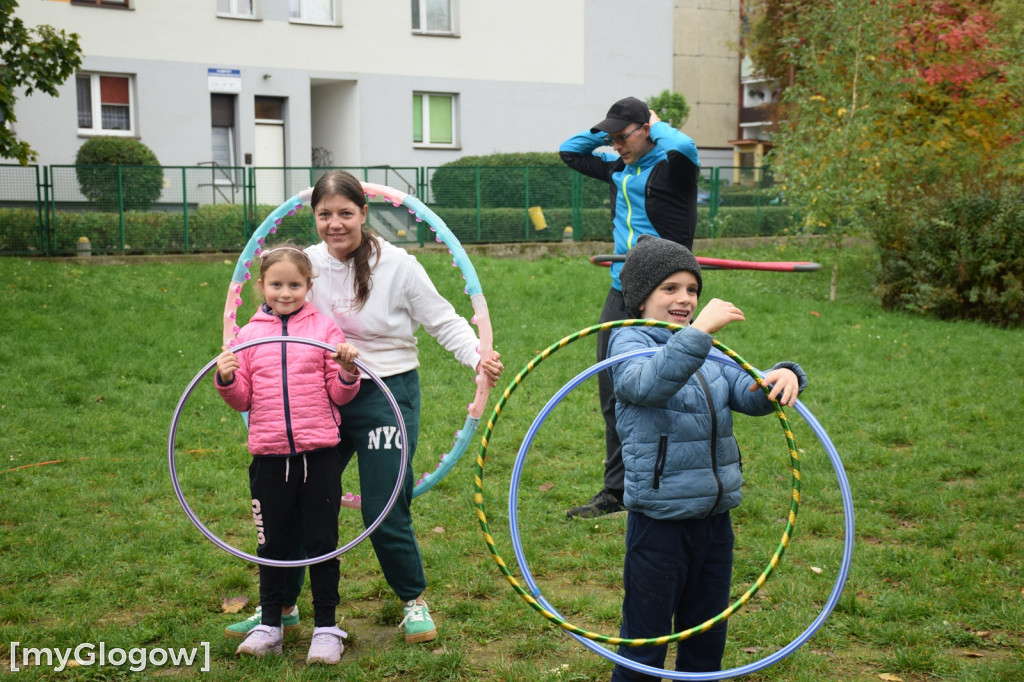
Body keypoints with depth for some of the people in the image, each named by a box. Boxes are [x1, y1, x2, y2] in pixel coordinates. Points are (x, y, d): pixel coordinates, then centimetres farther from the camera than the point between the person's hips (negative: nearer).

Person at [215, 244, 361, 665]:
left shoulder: (324, 328, 2)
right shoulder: (250, 334, 7)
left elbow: (339, 395, 2)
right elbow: (243, 400, 10)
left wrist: (347, 373, -18)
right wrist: (227, 381, -10)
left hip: (319, 453, -2)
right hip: (270, 456, 2)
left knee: (321, 541, 6)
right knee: (272, 542, 12)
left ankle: (326, 628, 19)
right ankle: (269, 625, 27)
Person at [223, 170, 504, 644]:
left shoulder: (397, 265, -11)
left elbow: (445, 323, -5)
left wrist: (477, 356, -23)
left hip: (386, 396, -4)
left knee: (384, 515, -3)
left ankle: (414, 601, 24)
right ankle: (281, 605, 30)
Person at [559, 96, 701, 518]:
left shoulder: (671, 164, -7)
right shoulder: (618, 168, 14)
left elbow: (685, 147, -31)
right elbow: (569, 152, 27)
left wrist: (657, 125, -11)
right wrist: (604, 130, 12)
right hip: (620, 294, 8)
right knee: (613, 394, 9)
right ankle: (616, 492, 19)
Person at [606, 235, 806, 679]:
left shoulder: (711, 350, 11)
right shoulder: (629, 342, -9)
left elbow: (751, 395, 1)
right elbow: (648, 384, -31)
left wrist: (781, 377, -20)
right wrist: (698, 332, -40)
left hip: (715, 517, 6)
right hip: (659, 521, -6)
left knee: (707, 638, 19)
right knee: (645, 640, 4)